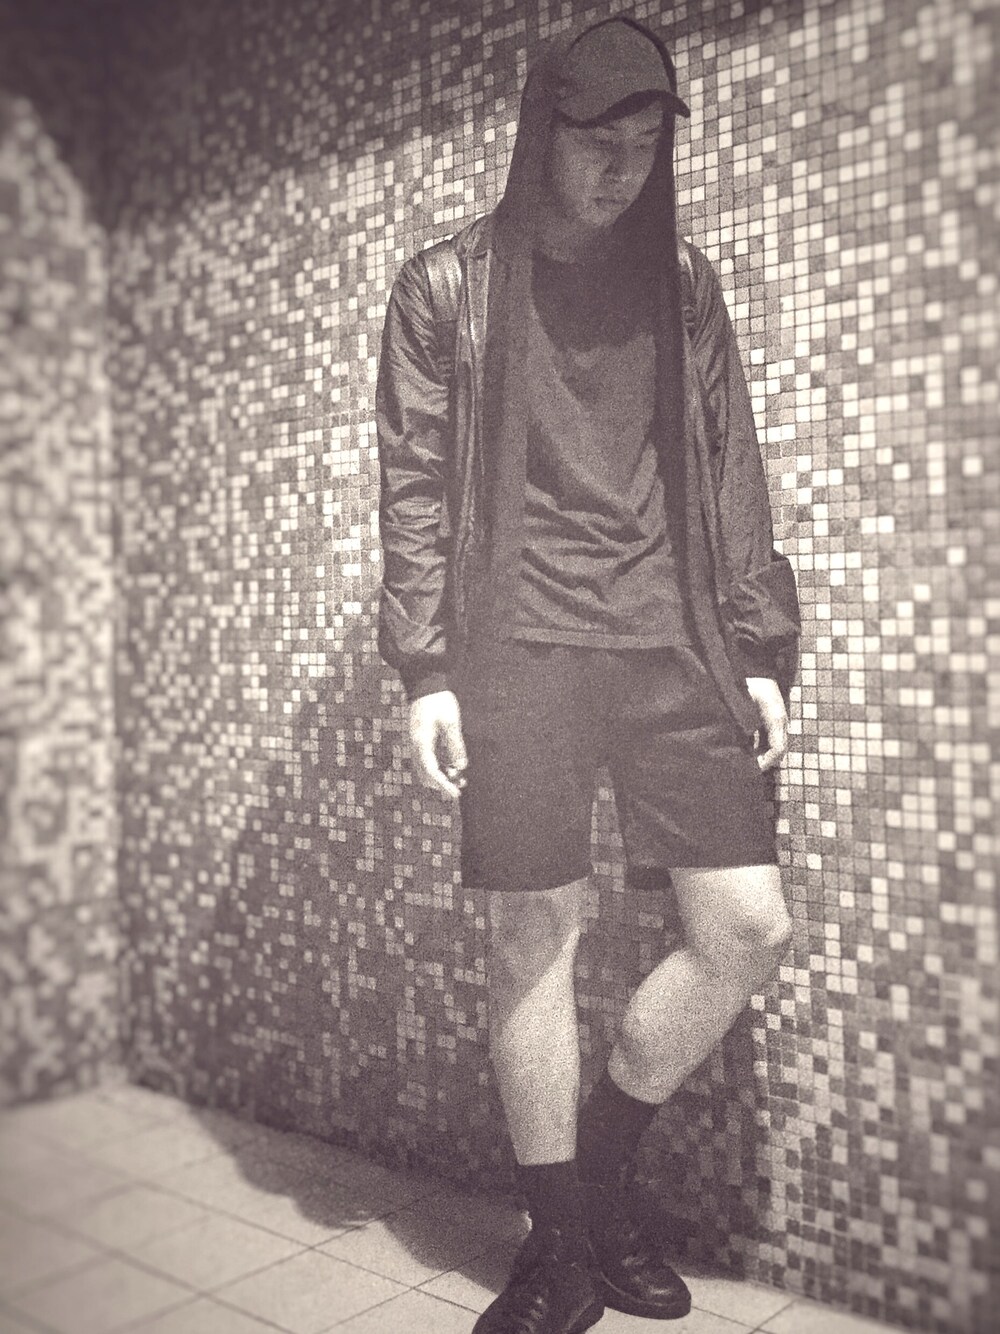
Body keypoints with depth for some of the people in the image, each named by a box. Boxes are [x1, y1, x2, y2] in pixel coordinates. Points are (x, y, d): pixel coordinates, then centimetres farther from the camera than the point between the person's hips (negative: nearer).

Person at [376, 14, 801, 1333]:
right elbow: (413, 486, 3)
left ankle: (602, 1159, 22)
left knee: (750, 927, -3)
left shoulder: (682, 283, 15)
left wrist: (761, 650, 5)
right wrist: (426, 671, -6)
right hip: (519, 640, -3)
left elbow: (730, 474, 12)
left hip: (671, 635, 3)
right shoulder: (445, 287, 7)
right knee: (534, 937, -1)